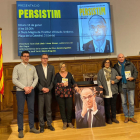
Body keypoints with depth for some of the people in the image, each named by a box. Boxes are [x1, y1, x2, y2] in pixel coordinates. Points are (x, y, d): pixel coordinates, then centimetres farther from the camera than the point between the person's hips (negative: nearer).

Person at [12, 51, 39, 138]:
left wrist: (31, 87, -10)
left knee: (31, 109, 8)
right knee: (20, 111, 0)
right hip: (20, 91, -2)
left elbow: (36, 78, 6)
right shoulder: (17, 67, 2)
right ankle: (20, 130, 11)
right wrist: (25, 87, -14)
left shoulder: (32, 67, 10)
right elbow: (14, 80, -6)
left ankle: (32, 127, 20)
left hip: (31, 91, 3)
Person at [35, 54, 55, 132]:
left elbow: (53, 79, 4)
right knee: (41, 109, 3)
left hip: (48, 91, 2)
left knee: (49, 108, 10)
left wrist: (49, 88, -6)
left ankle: (49, 124, 22)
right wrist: (42, 88, -12)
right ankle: (42, 125, 15)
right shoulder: (37, 67, 0)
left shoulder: (51, 67, 8)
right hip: (40, 91, -2)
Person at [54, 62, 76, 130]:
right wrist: (63, 84, -14)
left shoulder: (69, 74, 11)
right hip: (60, 93, -1)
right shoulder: (57, 75, 5)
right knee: (62, 108, 2)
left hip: (68, 93, 1)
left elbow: (73, 82, 11)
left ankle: (69, 122, 17)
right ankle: (64, 122, 17)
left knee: (69, 108, -1)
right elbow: (55, 83, -6)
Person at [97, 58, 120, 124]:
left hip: (114, 91, 3)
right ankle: (108, 118, 18)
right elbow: (98, 80, 0)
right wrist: (100, 85, -17)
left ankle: (113, 117, 24)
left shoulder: (113, 70, 9)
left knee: (114, 105, 10)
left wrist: (114, 81, -8)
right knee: (107, 105, 4)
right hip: (106, 91, -3)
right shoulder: (100, 71, 2)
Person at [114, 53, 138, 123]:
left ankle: (131, 116, 19)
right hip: (122, 87, 1)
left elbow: (135, 72, 8)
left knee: (131, 102, 4)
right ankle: (126, 116, 23)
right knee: (123, 103, 10)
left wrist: (133, 77, -9)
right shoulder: (116, 66, 4)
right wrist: (116, 77, -10)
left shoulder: (130, 64, 3)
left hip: (130, 86, -1)